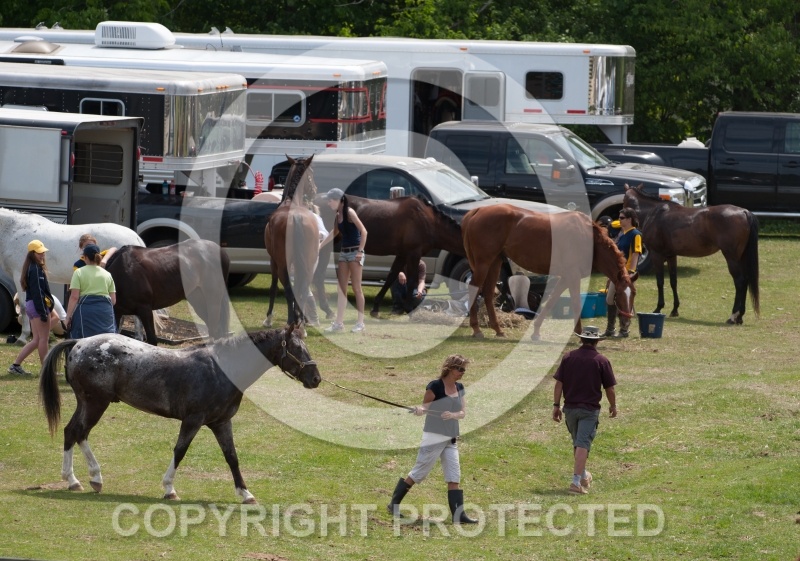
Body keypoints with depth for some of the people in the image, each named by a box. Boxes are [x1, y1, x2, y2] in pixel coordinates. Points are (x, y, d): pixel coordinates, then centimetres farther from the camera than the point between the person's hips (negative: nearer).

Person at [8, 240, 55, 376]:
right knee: (44, 338, -2)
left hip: (30, 305, 10)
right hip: (38, 306, -10)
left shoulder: (31, 268, 16)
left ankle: (16, 365, 8)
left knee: (36, 340, 12)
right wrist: (43, 311, -22)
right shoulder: (36, 269, -14)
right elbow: (38, 292, -20)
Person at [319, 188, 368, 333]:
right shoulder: (338, 215, 10)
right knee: (342, 289, 6)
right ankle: (339, 322, 7)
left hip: (354, 252, -8)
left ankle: (360, 322, 1)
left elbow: (363, 231, -18)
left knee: (356, 288, -4)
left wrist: (360, 251, -21)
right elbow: (334, 232, 27)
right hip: (343, 252, 8)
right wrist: (320, 245, 27)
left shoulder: (349, 212, -13)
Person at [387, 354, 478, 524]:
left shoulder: (459, 388, 8)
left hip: (451, 439, 6)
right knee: (418, 473, -1)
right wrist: (419, 411, -30)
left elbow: (463, 412, 5)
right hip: (434, 437, -6)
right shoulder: (435, 387, -11)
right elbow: (425, 407, -7)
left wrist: (453, 415, -16)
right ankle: (393, 504, 12)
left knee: (454, 476, -1)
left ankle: (458, 515, -3)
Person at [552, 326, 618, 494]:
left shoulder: (568, 357, 1)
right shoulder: (601, 361, -7)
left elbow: (559, 383, -1)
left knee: (577, 443, 20)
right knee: (583, 444, -7)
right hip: (590, 409, -4)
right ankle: (576, 481, -17)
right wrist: (613, 406, 13)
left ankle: (583, 475, 36)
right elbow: (609, 388, -3)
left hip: (570, 408, 4)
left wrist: (556, 405, 3)